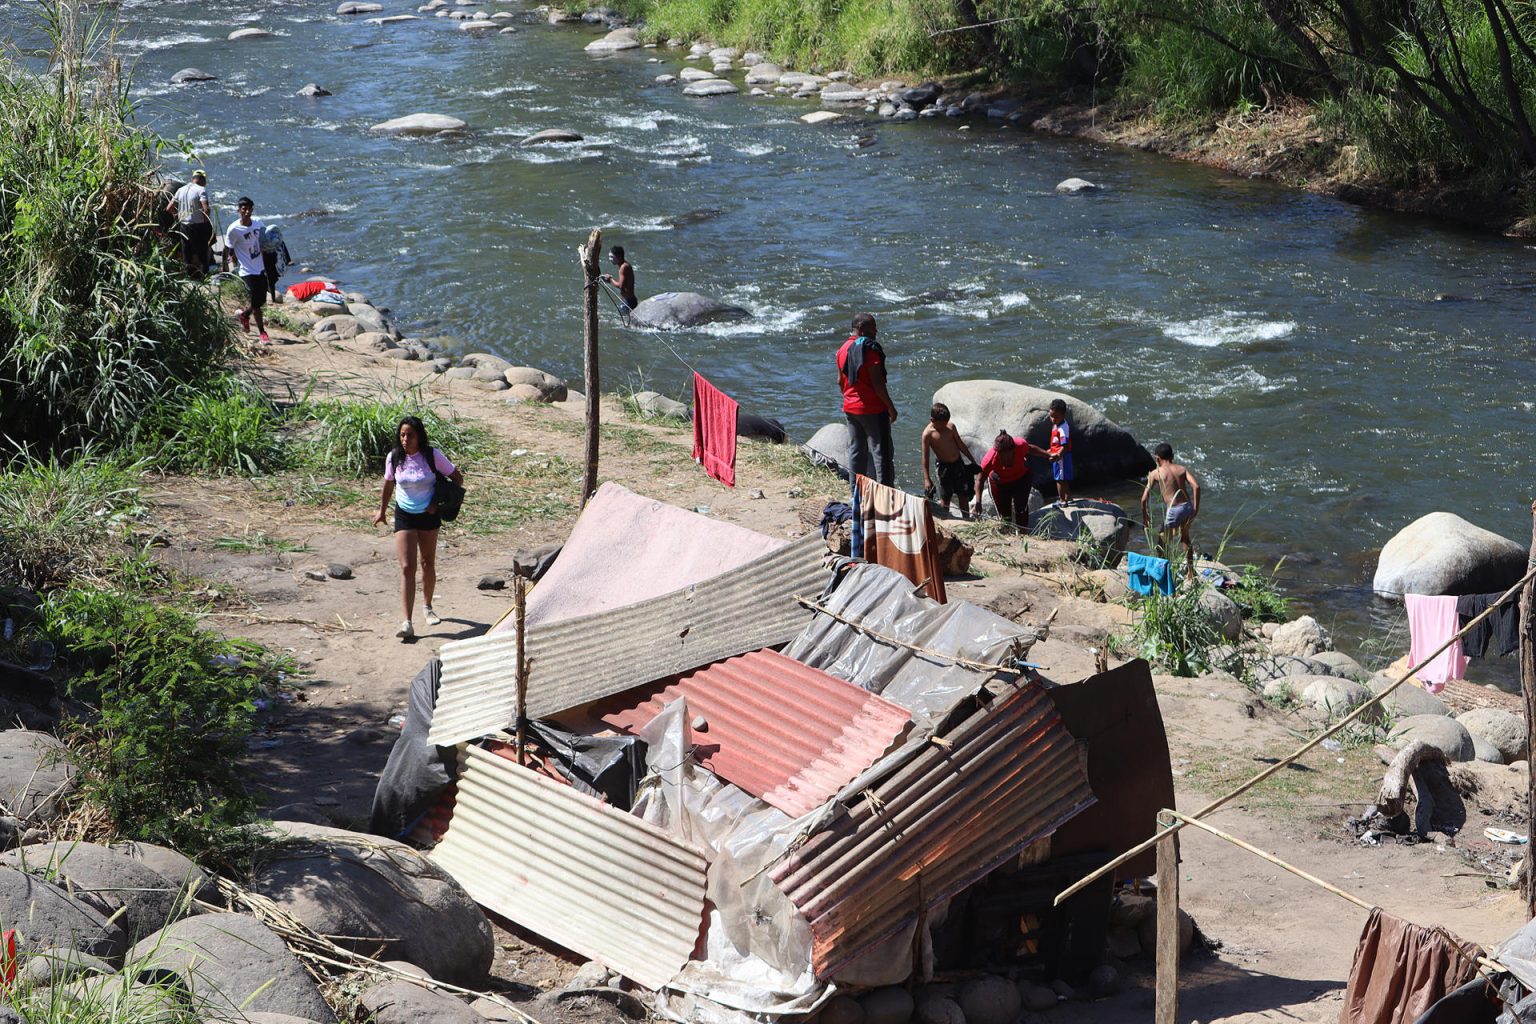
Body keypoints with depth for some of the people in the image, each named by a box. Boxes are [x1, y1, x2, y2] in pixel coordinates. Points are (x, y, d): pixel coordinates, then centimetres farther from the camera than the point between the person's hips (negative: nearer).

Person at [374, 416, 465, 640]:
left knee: (428, 564, 16)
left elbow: (457, 478, -6)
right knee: (407, 567, -11)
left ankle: (427, 606, 41)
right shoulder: (394, 458, -9)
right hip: (404, 516, 0)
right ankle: (407, 623, -17)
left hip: (428, 515, 0)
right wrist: (382, 510, 19)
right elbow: (389, 484, 9)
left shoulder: (432, 456, -14)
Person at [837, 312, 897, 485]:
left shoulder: (843, 349, 9)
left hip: (851, 408, 8)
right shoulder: (869, 347, -16)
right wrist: (890, 406, -13)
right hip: (873, 408, -8)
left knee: (856, 451, 13)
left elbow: (840, 381, 14)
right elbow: (877, 381, -20)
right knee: (881, 451, -4)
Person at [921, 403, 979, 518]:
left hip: (959, 463, 5)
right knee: (945, 497, -1)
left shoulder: (950, 427, 2)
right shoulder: (928, 433, -14)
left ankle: (966, 520, 22)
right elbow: (925, 456, -14)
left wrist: (972, 461, 18)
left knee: (964, 495, 11)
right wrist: (926, 479, -18)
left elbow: (960, 444, 13)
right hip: (945, 466, -5)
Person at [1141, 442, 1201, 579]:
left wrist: (1144, 515, 12)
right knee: (1185, 537, 30)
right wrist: (1196, 508, 0)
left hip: (1174, 511, -5)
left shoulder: (1155, 473, 1)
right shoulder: (1182, 469, 9)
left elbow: (1144, 498, -2)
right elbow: (1196, 486, -6)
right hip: (1188, 507, 5)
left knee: (1162, 543, 12)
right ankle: (1190, 572, 42)